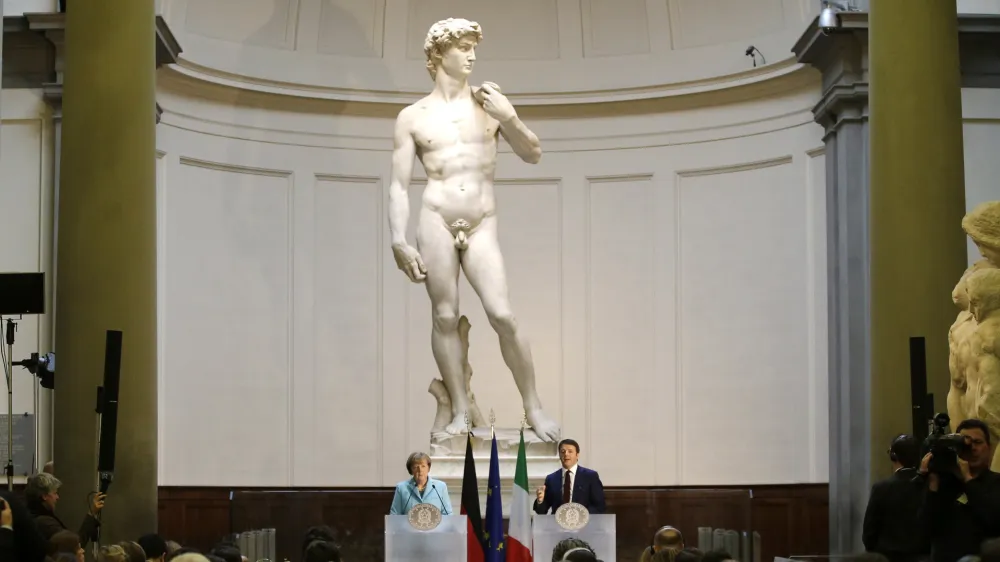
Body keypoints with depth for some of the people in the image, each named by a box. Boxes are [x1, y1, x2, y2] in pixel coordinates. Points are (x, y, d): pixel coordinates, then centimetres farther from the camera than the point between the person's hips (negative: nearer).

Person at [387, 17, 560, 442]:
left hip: (482, 225, 1)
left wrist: (510, 119, -4)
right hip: (436, 220, -1)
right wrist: (399, 241, -6)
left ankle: (533, 407, 3)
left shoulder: (490, 102, 10)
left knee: (503, 316, -8)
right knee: (445, 317, -1)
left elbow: (533, 155, 14)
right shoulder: (412, 117, 5)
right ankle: (460, 412, 8)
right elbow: (399, 185, 4)